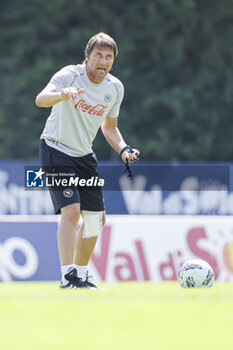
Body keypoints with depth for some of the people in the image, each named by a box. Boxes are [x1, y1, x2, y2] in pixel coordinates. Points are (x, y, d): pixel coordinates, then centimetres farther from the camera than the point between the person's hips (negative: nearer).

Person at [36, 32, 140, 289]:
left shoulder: (115, 88, 1)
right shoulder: (70, 75, -17)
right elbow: (41, 99, -35)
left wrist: (123, 149, -2)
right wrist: (62, 94, -56)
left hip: (84, 156, 7)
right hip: (55, 150, -7)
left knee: (96, 218, 7)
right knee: (71, 210, -22)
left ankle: (81, 275, 22)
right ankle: (67, 276, -20)